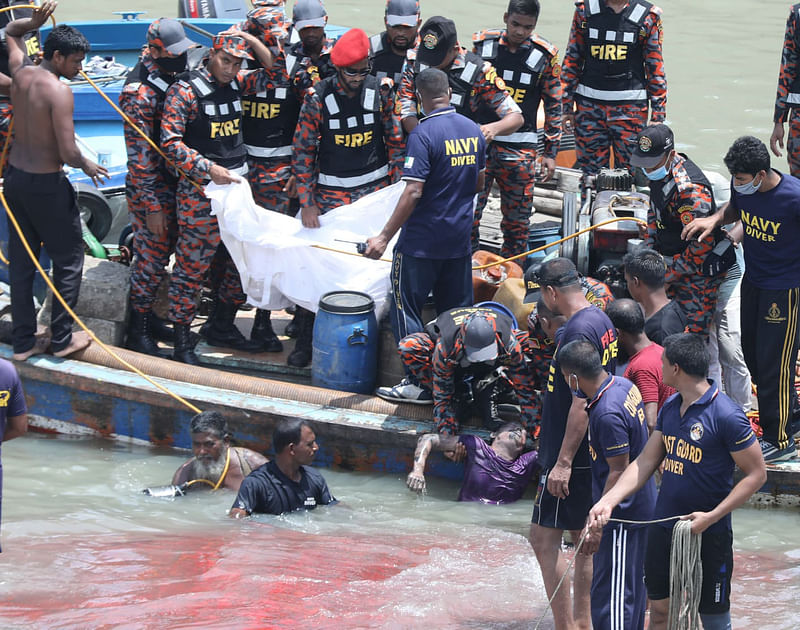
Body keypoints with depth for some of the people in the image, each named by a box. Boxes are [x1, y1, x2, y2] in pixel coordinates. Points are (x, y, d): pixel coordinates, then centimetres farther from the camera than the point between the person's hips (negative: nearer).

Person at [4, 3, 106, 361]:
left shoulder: (21, 73, 1)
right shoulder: (58, 90, -20)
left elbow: (11, 32, 24)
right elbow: (68, 153, -23)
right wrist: (87, 166, -2)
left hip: (14, 177, 7)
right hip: (47, 184, -7)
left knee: (21, 261, 13)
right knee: (68, 260, 9)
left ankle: (23, 341, 18)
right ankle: (62, 338, 13)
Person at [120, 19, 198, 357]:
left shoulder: (171, 79, 4)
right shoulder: (140, 95, -22)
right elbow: (138, 158, -21)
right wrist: (151, 207, -20)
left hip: (174, 186, 8)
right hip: (151, 191, -8)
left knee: (161, 255, 17)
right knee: (151, 259, 0)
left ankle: (147, 315, 30)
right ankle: (138, 332, 10)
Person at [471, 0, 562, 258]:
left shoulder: (545, 55, 0)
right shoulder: (482, 44, 2)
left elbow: (554, 106, 7)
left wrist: (551, 153, 4)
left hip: (520, 148, 0)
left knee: (517, 221, 3)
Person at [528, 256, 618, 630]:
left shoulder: (578, 331, -21)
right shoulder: (601, 322, 10)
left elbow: (582, 403, -24)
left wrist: (563, 462, -23)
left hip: (571, 457, -10)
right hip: (593, 455, 10)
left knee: (544, 538, -5)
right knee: (582, 537, 14)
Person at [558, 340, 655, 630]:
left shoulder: (607, 414, -27)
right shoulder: (625, 385, 2)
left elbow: (619, 472, -23)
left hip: (622, 516, -10)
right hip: (642, 505, 10)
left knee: (609, 595, -5)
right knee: (634, 587, 21)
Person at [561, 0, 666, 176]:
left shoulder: (647, 16, 1)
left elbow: (656, 68, 4)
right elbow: (572, 60, 11)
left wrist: (658, 115, 1)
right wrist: (567, 107, 8)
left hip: (631, 107, -2)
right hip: (589, 105, 2)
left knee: (630, 170, -3)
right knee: (591, 171, 3)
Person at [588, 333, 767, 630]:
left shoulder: (726, 415, -18)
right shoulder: (670, 408, 5)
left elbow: (756, 474, -15)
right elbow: (646, 462, 11)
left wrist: (711, 516, -20)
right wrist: (608, 501, -1)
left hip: (709, 536, -7)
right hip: (663, 528, 7)